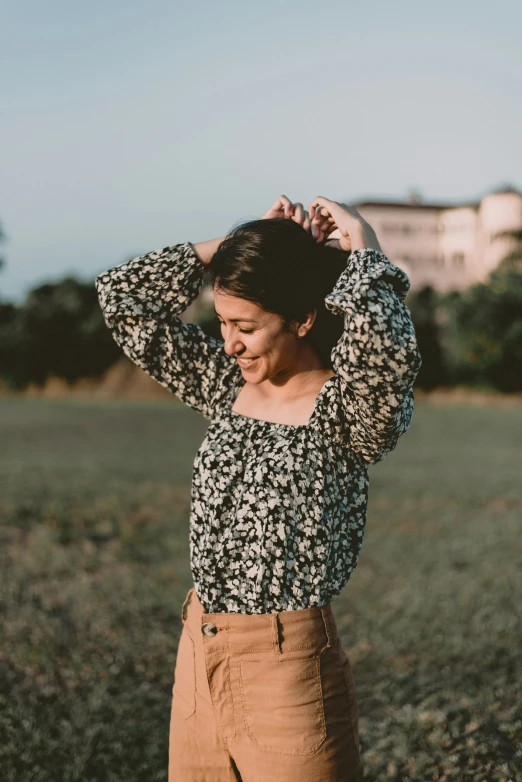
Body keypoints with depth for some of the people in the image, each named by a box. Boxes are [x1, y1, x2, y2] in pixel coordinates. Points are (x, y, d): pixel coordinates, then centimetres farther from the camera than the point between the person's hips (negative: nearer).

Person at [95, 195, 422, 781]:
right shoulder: (227, 386, 5)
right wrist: (232, 244, 0)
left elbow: (384, 349, -36)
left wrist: (362, 246, -19)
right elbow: (122, 297, 6)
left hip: (287, 666, -6)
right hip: (198, 652, 6)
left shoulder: (349, 409, -12)